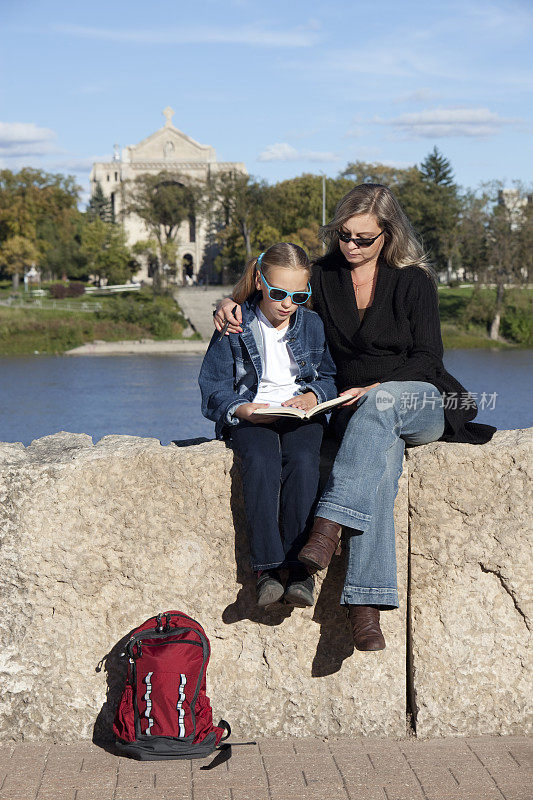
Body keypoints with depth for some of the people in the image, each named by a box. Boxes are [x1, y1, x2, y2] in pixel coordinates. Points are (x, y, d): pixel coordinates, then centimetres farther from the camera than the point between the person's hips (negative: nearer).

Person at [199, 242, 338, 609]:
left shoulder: (312, 324, 8)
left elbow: (331, 376, 14)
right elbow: (214, 385, 1)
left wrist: (314, 395, -8)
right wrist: (240, 409, -17)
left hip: (300, 413, 1)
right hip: (250, 415, -1)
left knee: (301, 461, -32)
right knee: (262, 462, -34)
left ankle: (298, 565, -33)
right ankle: (267, 567, -35)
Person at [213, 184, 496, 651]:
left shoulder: (414, 281, 2)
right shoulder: (324, 277, 11)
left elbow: (427, 358, -3)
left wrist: (374, 389, -17)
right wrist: (233, 305, 3)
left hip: (421, 405, -1)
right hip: (357, 410, 1)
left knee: (380, 405, -40)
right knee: (381, 462, -35)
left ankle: (329, 525, -51)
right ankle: (366, 604, -46)